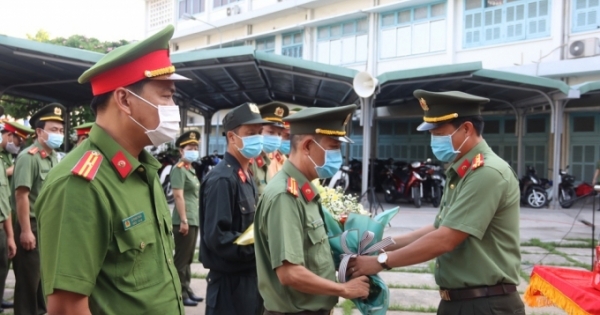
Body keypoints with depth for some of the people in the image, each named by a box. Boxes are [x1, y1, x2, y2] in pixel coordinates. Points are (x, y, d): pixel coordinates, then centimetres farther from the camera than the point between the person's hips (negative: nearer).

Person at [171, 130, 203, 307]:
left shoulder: (192, 170, 17)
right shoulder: (179, 169, -11)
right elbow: (178, 196, -19)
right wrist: (183, 220, -22)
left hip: (194, 220, 9)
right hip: (184, 221, -9)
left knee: (188, 259, 15)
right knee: (181, 259, -2)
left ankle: (187, 290, 24)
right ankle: (180, 294, 5)